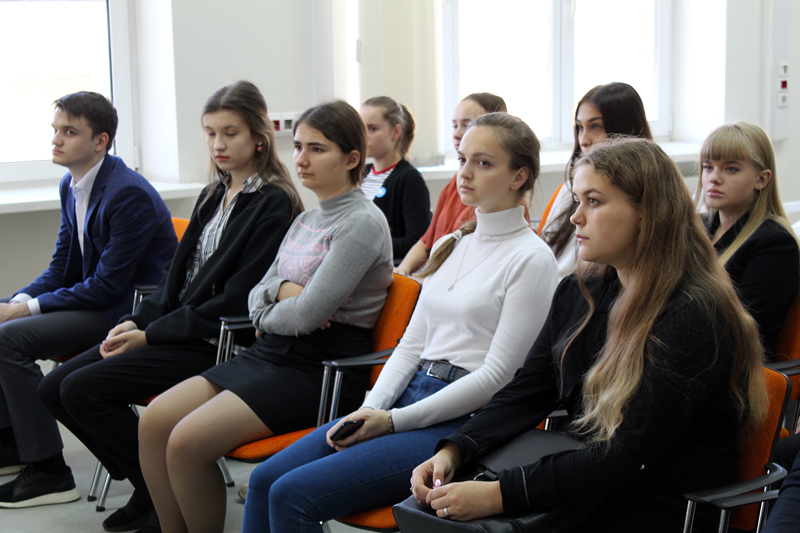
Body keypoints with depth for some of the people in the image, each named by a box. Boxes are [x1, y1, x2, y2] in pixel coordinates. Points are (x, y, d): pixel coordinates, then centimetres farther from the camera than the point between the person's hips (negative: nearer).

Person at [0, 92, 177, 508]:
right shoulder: (71, 186, 7)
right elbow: (61, 267, 13)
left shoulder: (129, 194, -22)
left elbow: (107, 287, -23)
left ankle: (49, 472, -13)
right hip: (92, 295, 10)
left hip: (130, 309, -10)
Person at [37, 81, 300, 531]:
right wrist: (136, 322, -1)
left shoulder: (275, 204, -11)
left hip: (219, 343, -9)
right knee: (55, 388, -1)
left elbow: (236, 301, -17)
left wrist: (150, 335, -15)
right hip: (176, 327, 9)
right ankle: (150, 483, 6)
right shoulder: (215, 195, 15)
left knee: (83, 390, -18)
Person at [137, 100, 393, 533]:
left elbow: (307, 314, -18)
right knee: (154, 421, -6)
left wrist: (267, 316, 2)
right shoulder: (305, 220, 17)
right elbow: (256, 298, 15)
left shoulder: (362, 222, -12)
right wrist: (283, 289, -8)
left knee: (187, 442, -21)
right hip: (272, 352, 9)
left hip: (323, 368, -9)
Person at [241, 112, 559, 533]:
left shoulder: (531, 259, -7)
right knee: (265, 479, -6)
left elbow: (497, 375, -12)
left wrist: (395, 420, -14)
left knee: (293, 495, -20)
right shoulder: (449, 246, 17)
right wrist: (372, 408, -2)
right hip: (410, 396, 8)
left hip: (464, 420, -7)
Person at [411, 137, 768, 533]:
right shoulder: (577, 292, 7)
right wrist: (453, 451, -11)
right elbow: (525, 393, 7)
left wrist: (500, 495, -27)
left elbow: (628, 456, -22)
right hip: (584, 490, 6)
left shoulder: (695, 317, -18)